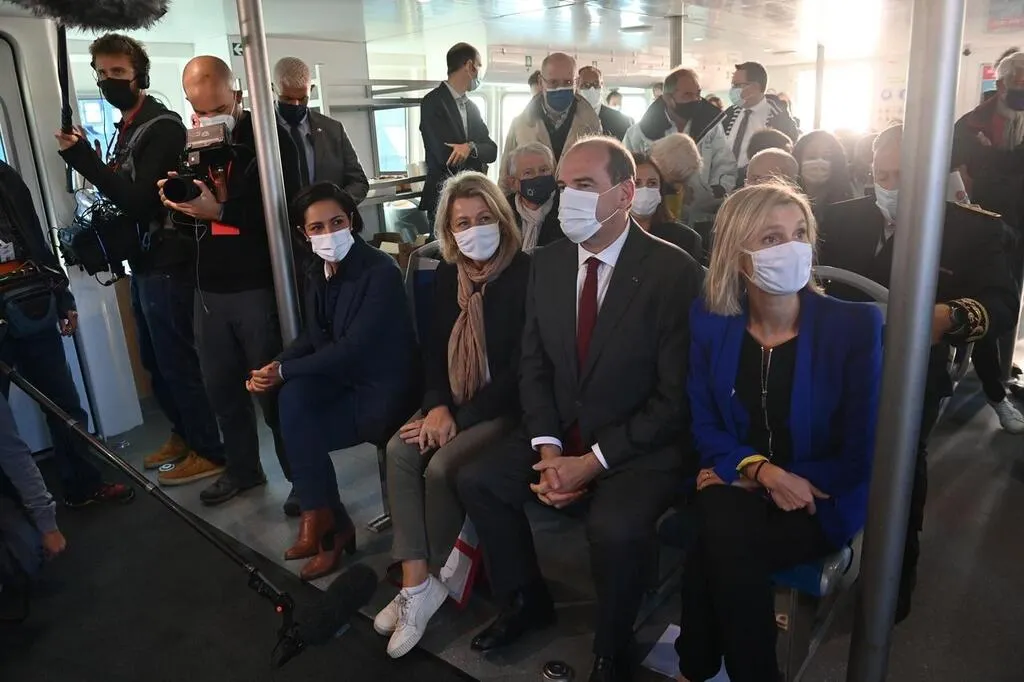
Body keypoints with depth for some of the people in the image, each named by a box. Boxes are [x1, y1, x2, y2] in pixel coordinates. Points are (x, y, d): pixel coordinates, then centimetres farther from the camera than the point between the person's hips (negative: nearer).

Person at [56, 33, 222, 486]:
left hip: (167, 263, -9)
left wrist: (84, 159, -26)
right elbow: (127, 196, 16)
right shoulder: (126, 128, 15)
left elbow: (140, 199, -22)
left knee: (177, 361, -3)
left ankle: (212, 451, 8)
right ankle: (184, 435, 32)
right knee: (155, 360, 17)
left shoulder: (162, 126, -13)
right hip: (144, 261, 9)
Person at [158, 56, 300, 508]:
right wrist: (176, 201, -6)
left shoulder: (268, 137, -5)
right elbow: (187, 218, 17)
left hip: (259, 285, -6)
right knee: (221, 387, 14)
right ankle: (242, 467, 33)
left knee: (275, 388, 2)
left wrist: (220, 211, -24)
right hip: (209, 288, 6)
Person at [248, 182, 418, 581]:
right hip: (341, 379, 7)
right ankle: (330, 524, -6)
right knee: (292, 397, -20)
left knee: (298, 426, -17)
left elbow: (353, 349, -24)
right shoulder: (317, 273, 4)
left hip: (382, 390, -7)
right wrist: (275, 368, -11)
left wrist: (284, 371, -19)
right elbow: (312, 337, 8)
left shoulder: (380, 271, -19)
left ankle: (322, 519, 8)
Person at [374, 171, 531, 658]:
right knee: (400, 451, -17)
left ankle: (434, 579, 1)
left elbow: (521, 367, -18)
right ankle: (415, 584, -12)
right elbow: (435, 346, 8)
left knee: (441, 467, -24)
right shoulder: (448, 274, 6)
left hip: (506, 408, -6)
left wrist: (461, 417, -18)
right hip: (454, 402, 6)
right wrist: (437, 405, -9)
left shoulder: (525, 275, -15)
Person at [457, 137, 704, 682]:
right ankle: (525, 601, 20)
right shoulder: (547, 263, 1)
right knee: (475, 481, -4)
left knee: (615, 527, -31)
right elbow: (533, 365, 5)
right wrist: (548, 448, -10)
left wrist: (592, 462, -19)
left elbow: (675, 397, -16)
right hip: (561, 432, 6)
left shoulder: (673, 271, -16)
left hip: (642, 445, -6)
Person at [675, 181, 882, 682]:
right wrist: (760, 470, -19)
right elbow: (704, 425, -1)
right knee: (724, 533, -32)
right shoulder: (710, 320, -5)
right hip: (733, 486, 2)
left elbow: (861, 454, -10)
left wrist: (782, 480, -14)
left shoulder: (855, 325, -13)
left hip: (821, 502, -2)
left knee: (717, 549, -29)